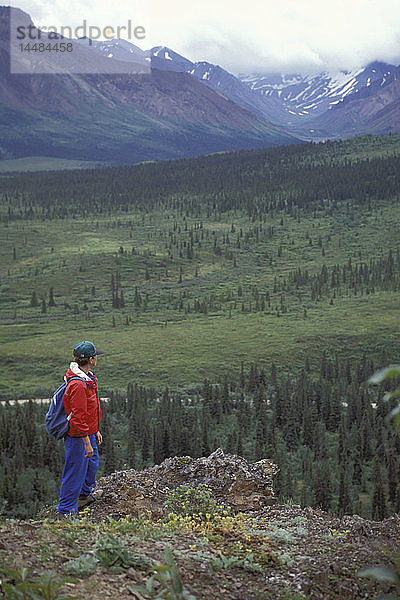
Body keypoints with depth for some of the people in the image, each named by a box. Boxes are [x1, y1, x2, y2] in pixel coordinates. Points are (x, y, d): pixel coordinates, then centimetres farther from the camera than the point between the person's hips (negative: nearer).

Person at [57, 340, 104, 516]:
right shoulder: (78, 385, -27)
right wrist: (87, 443, -23)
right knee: (75, 472, 1)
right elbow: (78, 417, -26)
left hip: (88, 432, 10)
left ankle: (84, 494, 48)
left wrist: (96, 430, 22)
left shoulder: (88, 378, 6)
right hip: (78, 436, -10)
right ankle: (66, 511, 13)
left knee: (92, 464, 25)